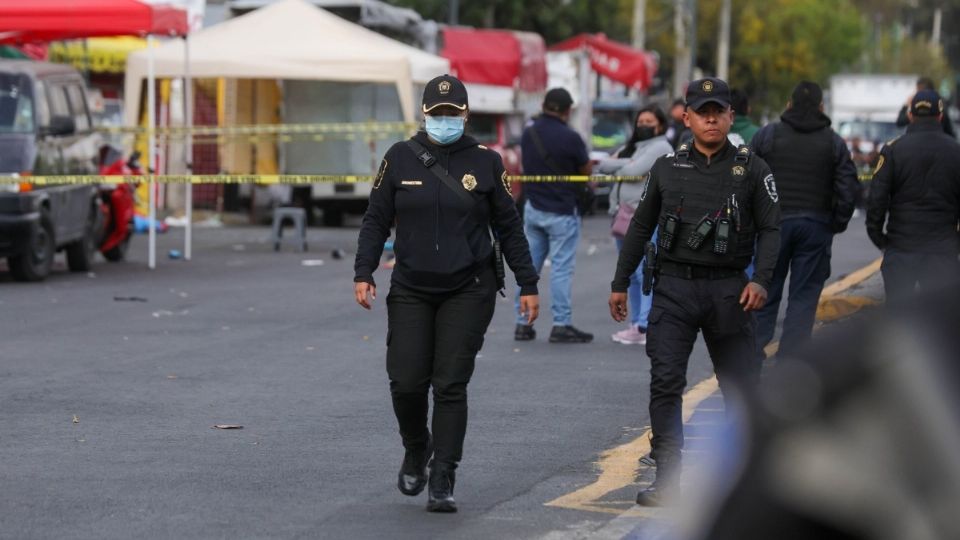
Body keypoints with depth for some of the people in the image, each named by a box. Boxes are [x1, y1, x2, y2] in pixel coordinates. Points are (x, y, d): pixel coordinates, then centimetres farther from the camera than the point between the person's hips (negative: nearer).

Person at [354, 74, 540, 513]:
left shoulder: (485, 162, 3)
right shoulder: (400, 159, 3)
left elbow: (508, 227, 8)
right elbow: (376, 219, 6)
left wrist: (528, 285, 5)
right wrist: (363, 273, -6)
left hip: (468, 291, -1)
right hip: (411, 291, 1)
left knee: (451, 386, -6)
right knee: (406, 382, -4)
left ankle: (442, 481, -2)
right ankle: (416, 452, 25)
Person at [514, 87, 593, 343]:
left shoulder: (528, 134, 2)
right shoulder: (569, 138, -16)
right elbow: (586, 171, -5)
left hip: (532, 207, 6)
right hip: (561, 212, -6)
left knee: (529, 265, 11)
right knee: (562, 268, -2)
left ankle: (523, 322, 13)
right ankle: (561, 324, -2)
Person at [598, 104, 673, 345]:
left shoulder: (661, 148, -3)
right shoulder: (632, 146, 23)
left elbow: (634, 171, -12)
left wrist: (611, 165, 3)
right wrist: (625, 163, -8)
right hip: (624, 214, 9)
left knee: (646, 273, -13)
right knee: (630, 274, 10)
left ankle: (644, 327, -18)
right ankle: (636, 323, 16)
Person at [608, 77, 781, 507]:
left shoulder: (752, 169, 2)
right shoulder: (667, 168, 7)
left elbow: (770, 228, 0)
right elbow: (640, 227, 15)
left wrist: (761, 279, -15)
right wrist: (620, 283, 13)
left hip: (728, 289, -1)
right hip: (674, 286, 1)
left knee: (741, 382, 6)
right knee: (665, 382, -10)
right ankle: (667, 479, -7)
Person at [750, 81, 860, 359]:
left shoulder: (766, 135, 0)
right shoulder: (834, 143, 2)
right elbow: (848, 189, -3)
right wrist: (836, 224, 8)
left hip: (773, 222, 0)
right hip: (816, 227, 0)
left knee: (766, 293, 8)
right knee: (804, 297, 4)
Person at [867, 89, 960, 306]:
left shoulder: (893, 150, -3)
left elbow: (877, 198, -6)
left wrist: (877, 235, 6)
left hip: (900, 247, -1)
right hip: (943, 248, 1)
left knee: (897, 308, 6)